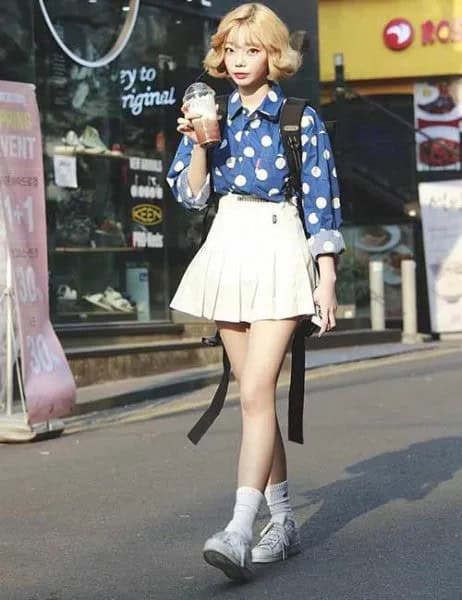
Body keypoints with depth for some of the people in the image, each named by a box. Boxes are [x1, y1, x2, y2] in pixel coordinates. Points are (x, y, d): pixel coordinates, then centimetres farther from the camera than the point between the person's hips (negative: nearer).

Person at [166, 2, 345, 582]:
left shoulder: (301, 119, -1)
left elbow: (321, 205, -2)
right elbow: (190, 194, 7)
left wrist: (327, 280, -5)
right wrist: (198, 142, -8)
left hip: (279, 253, -5)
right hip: (227, 252, 5)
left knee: (255, 392, -16)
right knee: (255, 393, 8)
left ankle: (239, 531, -21)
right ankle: (282, 522, 18)